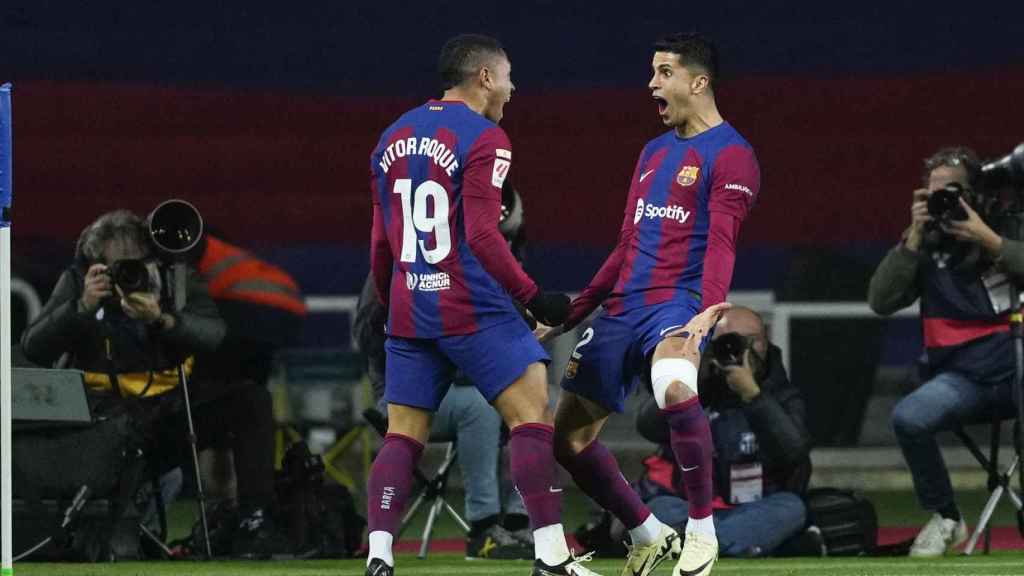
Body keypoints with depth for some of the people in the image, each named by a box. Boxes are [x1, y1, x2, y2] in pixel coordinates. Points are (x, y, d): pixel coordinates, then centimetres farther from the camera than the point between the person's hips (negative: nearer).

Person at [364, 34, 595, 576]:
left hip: (407, 309, 7)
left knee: (403, 434, 7)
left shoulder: (393, 138, 14)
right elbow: (482, 235, -17)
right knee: (532, 413, -2)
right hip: (472, 308, -7)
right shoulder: (483, 139, -8)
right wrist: (533, 296, -11)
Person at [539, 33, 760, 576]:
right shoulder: (653, 152, 21)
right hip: (623, 306, 8)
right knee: (567, 434, 6)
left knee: (674, 388, -39)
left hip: (679, 303, -8)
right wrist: (569, 315, 23)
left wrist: (710, 310, -32)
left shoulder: (730, 155, -4)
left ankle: (702, 530, -24)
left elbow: (720, 242, -16)